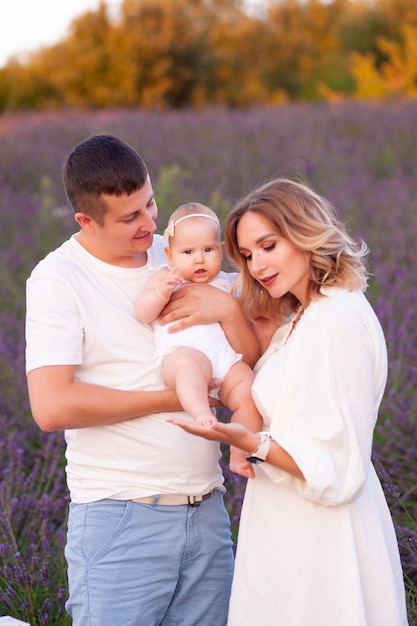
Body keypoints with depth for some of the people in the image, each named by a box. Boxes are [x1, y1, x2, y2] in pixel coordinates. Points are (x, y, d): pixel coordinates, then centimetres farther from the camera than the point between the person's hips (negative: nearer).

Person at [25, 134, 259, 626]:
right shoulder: (57, 279, -7)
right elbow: (52, 407, -18)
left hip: (206, 510, 5)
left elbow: (255, 367, 9)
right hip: (120, 520, -5)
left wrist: (227, 308, -9)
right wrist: (169, 399, -12)